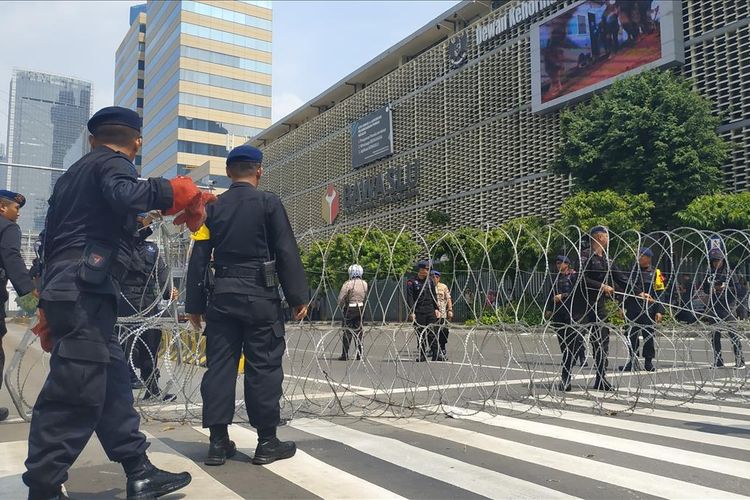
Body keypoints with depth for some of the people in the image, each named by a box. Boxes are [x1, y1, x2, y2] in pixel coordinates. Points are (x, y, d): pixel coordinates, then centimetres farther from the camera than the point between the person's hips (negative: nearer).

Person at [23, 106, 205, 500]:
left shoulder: (71, 176, 26)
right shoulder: (114, 164, 0)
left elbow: (50, 240, 25)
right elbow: (124, 196, -26)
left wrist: (49, 307, 27)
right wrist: (174, 191, -13)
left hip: (66, 290, 9)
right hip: (85, 292, -9)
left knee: (113, 384, 9)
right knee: (74, 394, -7)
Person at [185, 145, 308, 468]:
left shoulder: (213, 207, 8)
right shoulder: (269, 203, -1)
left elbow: (198, 259, 7)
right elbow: (287, 253, -5)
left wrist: (194, 305, 12)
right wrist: (298, 297, 0)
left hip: (223, 296, 4)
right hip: (260, 296, -3)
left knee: (219, 366, 7)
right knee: (264, 367, 2)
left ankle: (218, 442, 11)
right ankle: (267, 442, 7)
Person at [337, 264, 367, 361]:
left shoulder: (348, 284, -14)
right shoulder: (364, 284, 3)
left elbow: (341, 299, -11)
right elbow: (365, 298, 11)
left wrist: (341, 307, 5)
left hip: (350, 309, -5)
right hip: (360, 308, 5)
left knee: (348, 332, 2)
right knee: (358, 332, 12)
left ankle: (345, 355, 6)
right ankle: (359, 354, 14)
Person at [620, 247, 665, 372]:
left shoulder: (655, 273, 1)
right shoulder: (632, 270, 9)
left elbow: (660, 293, -2)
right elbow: (627, 288, 15)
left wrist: (659, 311, -9)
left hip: (648, 310, -3)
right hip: (633, 309, 3)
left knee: (648, 335, 4)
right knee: (632, 335, 4)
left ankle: (648, 362, 13)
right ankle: (632, 361, 11)